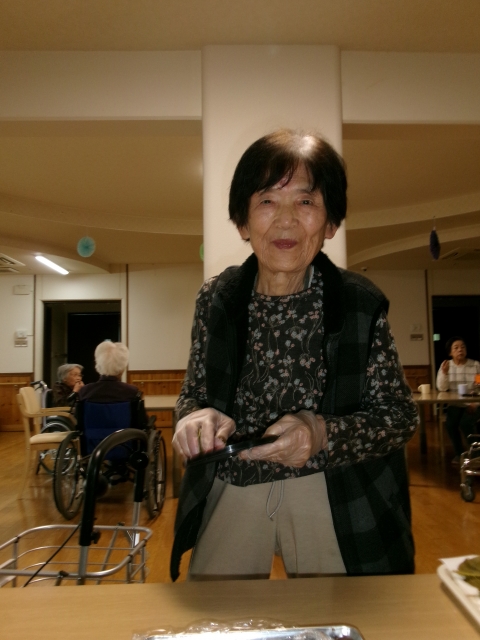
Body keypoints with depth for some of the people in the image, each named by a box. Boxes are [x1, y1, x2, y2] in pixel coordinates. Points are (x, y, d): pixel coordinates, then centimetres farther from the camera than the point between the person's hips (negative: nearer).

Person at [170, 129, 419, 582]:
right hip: (230, 488, 2)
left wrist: (322, 433, -26)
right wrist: (196, 417, -20)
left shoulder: (361, 303, -12)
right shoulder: (215, 299, -5)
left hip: (331, 494, -1)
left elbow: (400, 416, -7)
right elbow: (194, 394, 4)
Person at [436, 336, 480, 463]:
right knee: (450, 423, -25)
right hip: (455, 404, 2)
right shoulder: (446, 365, 1)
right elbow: (442, 388, -6)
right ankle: (459, 453, 0)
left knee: (465, 423, -29)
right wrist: (444, 373, -22)